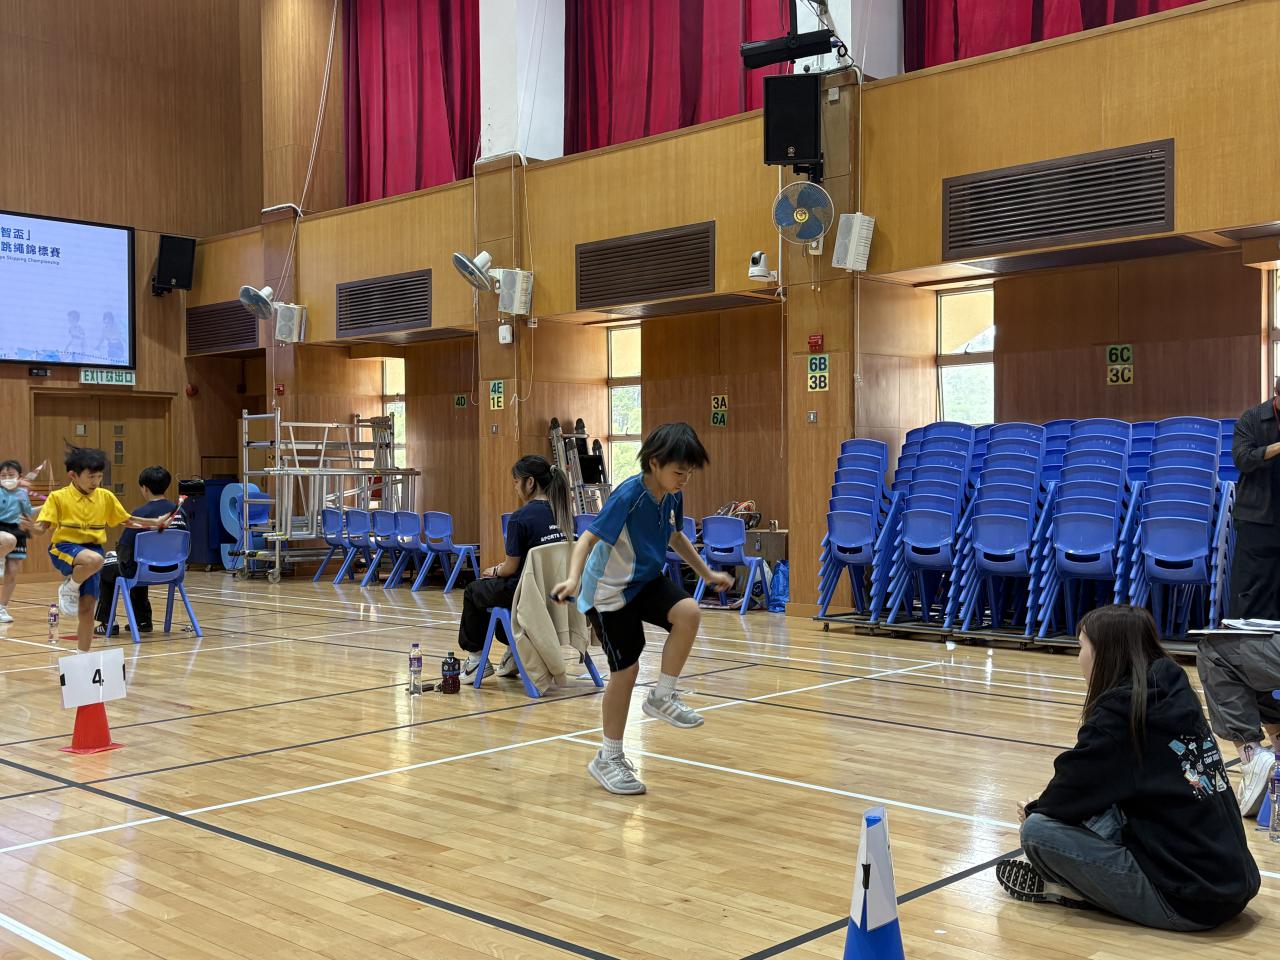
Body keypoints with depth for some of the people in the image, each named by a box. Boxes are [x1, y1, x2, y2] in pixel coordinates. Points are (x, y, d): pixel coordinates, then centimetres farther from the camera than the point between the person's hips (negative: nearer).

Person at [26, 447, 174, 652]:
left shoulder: (106, 497, 7)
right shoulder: (58, 497, -4)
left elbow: (126, 519, 18)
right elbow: (43, 525, -9)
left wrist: (154, 523, 11)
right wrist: (33, 528, -32)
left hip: (93, 549, 4)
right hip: (65, 547, -4)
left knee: (87, 608, 2)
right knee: (94, 559, -39)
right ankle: (70, 588, -9)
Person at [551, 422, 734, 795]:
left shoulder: (672, 496, -5)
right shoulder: (628, 495, -26)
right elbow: (588, 538, -30)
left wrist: (707, 573, 19)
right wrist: (573, 579, -46)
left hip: (646, 581, 6)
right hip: (609, 591, -6)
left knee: (689, 612, -23)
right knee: (626, 669, -3)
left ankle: (662, 697, -3)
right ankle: (608, 759, 16)